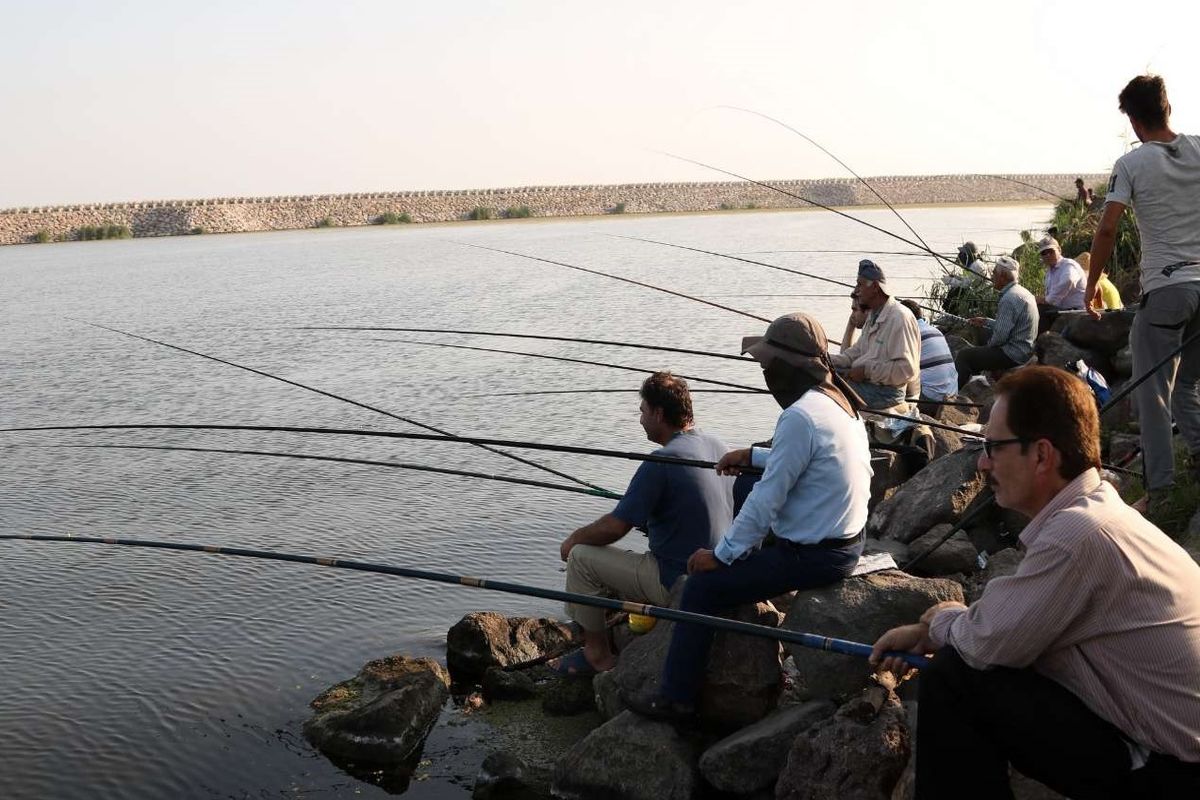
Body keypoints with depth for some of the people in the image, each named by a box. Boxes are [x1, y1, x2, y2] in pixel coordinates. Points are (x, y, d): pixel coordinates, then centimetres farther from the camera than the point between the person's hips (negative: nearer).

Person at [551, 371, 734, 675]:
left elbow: (615, 528, -18)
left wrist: (574, 538, 0)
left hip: (677, 584, -9)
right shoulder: (719, 447, 3)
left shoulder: (661, 462, -22)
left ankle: (598, 655, 10)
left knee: (580, 556, 0)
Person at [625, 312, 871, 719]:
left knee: (702, 585, -4)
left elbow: (767, 501, -22)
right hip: (846, 543, 10)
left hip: (812, 555, -10)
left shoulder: (800, 416, -24)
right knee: (742, 556, 27)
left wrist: (720, 554, -13)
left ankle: (675, 697, 6)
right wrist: (752, 456, 23)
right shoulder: (839, 401, 6)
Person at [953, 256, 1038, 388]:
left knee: (964, 355, -8)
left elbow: (1001, 336, -22)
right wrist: (986, 322, 21)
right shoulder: (1021, 291, 11)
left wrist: (988, 344, -3)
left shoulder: (1009, 299, -22)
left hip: (1013, 356, -11)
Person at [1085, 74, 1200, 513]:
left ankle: (1160, 488, -3)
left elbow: (1106, 230, -10)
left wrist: (1092, 287, 0)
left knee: (1153, 391, 1)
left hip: (1165, 287, -4)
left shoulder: (1131, 164, -5)